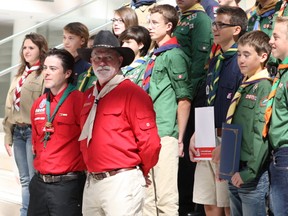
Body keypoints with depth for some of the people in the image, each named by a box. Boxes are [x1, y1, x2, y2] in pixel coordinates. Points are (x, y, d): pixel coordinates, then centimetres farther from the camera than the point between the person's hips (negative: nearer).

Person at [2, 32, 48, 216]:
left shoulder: (44, 74, -8)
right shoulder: (19, 76, 18)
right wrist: (8, 135, 14)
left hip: (33, 131, -8)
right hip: (18, 131, 8)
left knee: (34, 179, -5)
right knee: (24, 180, 11)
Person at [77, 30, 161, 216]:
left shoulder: (133, 93, -8)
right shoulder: (88, 96, 14)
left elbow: (150, 141, -12)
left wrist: (141, 172, -1)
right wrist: (91, 167, 16)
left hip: (121, 182, -7)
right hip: (91, 182, 7)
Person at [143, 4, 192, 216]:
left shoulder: (174, 55, -7)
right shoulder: (156, 56, 18)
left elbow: (184, 99, -10)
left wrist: (180, 138, -12)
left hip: (165, 135, -9)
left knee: (165, 197, -6)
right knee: (148, 196, 12)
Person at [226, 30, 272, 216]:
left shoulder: (264, 87, -12)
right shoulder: (243, 87, 15)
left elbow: (262, 135, -19)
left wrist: (250, 172, -19)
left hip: (252, 175, -8)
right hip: (235, 173, 9)